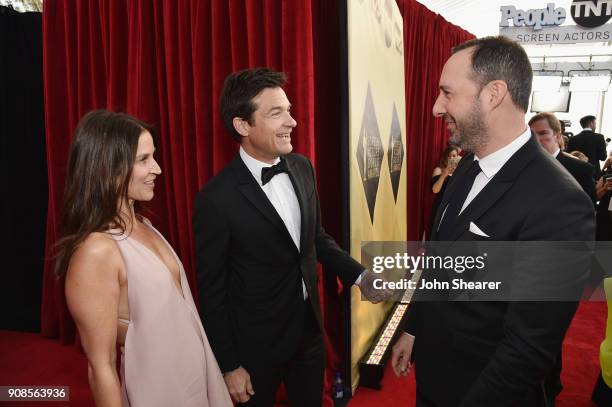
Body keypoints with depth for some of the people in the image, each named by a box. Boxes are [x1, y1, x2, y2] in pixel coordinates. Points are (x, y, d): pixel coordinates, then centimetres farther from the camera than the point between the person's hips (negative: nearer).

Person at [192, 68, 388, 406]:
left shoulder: (302, 168, -5)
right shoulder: (216, 199, -23)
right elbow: (212, 291, -15)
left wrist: (359, 276, -5)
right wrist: (229, 366, -8)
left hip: (310, 328, 5)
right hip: (257, 345, -5)